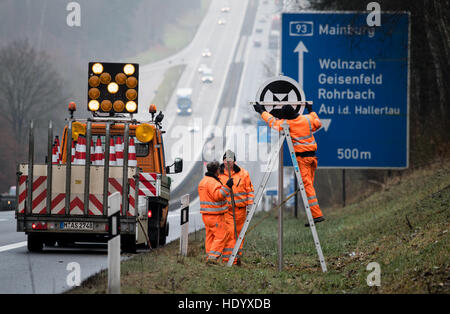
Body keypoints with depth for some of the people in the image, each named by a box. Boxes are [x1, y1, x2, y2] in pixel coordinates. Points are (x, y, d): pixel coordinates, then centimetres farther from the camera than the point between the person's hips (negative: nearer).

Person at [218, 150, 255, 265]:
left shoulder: (243, 173, 4)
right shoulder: (219, 174, 2)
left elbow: (250, 190, 8)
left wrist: (249, 205, 2)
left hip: (240, 208, 2)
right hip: (226, 209, -2)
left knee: (239, 233, 8)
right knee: (229, 233, -11)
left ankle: (237, 256, 20)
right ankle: (228, 259, -12)